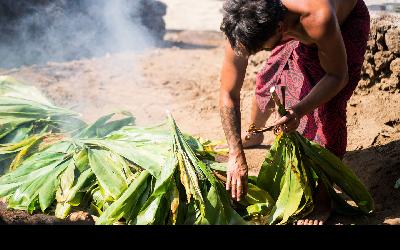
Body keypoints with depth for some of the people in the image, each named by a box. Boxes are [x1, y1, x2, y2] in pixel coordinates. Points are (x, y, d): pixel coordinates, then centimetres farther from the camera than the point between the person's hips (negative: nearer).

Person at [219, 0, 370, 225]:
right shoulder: (242, 30, -34)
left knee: (330, 108, -16)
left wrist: (299, 110, -46)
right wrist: (236, 155, -28)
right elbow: (228, 94, -26)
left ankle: (323, 200, -6)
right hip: (294, 27, 5)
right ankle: (253, 137, 48)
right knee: (268, 82, 13)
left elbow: (337, 76, -30)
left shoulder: (318, 18, -47)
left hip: (347, 21, -4)